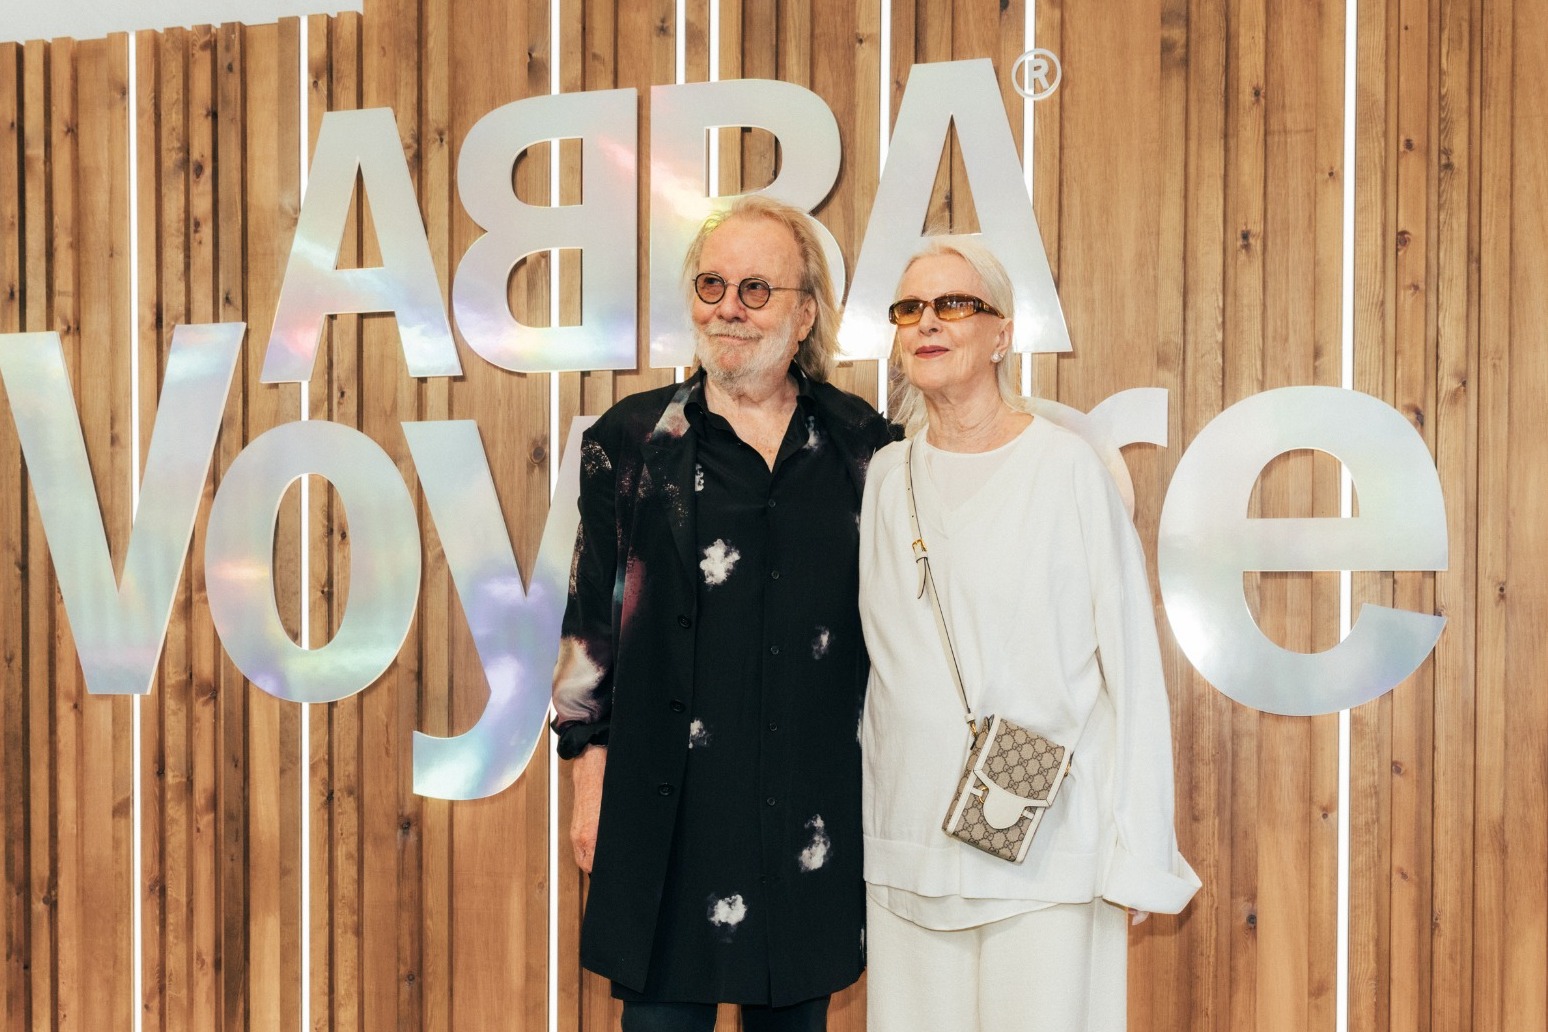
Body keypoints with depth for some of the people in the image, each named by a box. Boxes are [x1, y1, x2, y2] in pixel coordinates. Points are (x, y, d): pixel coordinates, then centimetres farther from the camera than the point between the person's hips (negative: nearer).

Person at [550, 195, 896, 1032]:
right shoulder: (632, 442, 0)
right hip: (672, 799, -2)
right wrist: (590, 771, -1)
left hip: (815, 797, 2)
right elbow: (592, 618, 2)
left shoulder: (861, 444, 5)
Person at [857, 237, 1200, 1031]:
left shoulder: (1068, 467, -7)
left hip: (1046, 849, -4)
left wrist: (1136, 860, -7)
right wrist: (851, 834, 11)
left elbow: (1131, 667, -6)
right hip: (908, 846, 4)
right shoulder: (884, 477, 5)